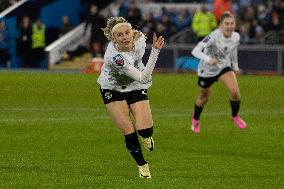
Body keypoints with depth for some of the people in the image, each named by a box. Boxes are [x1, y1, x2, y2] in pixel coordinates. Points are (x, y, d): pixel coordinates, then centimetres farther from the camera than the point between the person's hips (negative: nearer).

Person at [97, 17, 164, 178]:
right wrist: (155, 51, -48)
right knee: (129, 133, -9)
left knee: (145, 131, -12)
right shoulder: (115, 56, -39)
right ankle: (142, 165, 15)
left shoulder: (139, 38, -22)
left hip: (136, 87, 4)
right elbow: (143, 77, -43)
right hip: (113, 89, -4)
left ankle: (146, 135, 26)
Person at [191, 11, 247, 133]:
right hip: (207, 69, -3)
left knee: (235, 91, -19)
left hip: (224, 66, 3)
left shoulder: (236, 37, -14)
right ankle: (195, 120, 45)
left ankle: (235, 116, 8)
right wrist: (208, 59, -55)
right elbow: (195, 51, -39)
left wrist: (235, 65, 19)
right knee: (204, 97, 15)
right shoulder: (214, 36, -32)